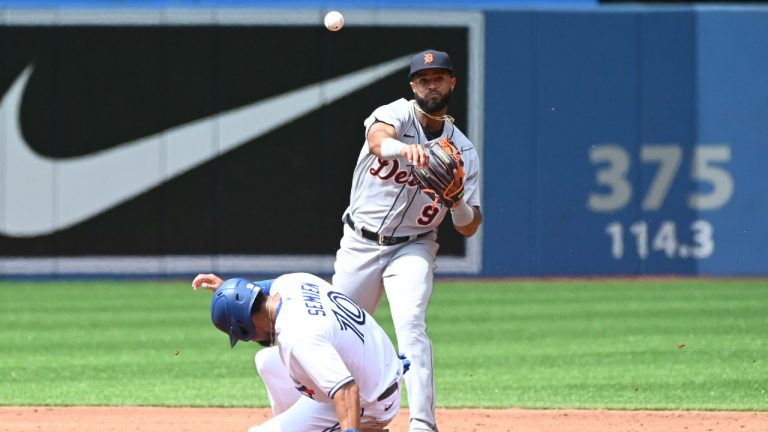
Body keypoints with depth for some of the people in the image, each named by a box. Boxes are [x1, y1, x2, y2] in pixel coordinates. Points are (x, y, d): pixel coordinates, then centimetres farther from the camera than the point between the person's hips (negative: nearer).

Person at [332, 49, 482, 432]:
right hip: (359, 243, 1)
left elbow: (468, 229, -4)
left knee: (410, 323, -23)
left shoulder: (463, 152, -3)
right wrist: (405, 148, -59)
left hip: (412, 249, -1)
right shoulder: (398, 114, -10)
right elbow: (377, 139, -36)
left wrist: (457, 200, -27)